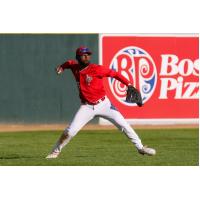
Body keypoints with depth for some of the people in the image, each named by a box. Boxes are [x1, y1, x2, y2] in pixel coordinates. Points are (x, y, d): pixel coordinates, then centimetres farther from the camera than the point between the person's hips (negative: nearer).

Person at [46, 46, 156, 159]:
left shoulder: (96, 69, -15)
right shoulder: (75, 68, 1)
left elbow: (114, 74, -16)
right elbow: (70, 63, 25)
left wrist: (129, 85, -27)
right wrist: (62, 67, 4)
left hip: (103, 104, -2)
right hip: (87, 107, 2)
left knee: (123, 124, -6)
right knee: (70, 131, -8)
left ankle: (140, 147, 5)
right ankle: (56, 151, 10)